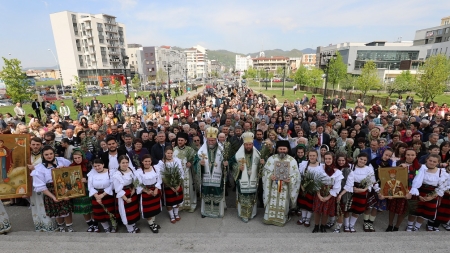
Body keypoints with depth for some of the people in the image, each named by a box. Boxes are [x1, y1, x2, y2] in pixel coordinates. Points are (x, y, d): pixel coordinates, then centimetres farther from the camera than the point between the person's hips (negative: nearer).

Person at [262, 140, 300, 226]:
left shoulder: (292, 160, -1)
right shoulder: (271, 158, -1)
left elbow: (296, 174, 0)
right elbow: (265, 170, 1)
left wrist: (290, 179, -18)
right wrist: (270, 176, -17)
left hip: (285, 186, 0)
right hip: (273, 185, 0)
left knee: (283, 204, 9)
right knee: (272, 202, 7)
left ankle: (281, 219, 27)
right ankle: (269, 218, 25)